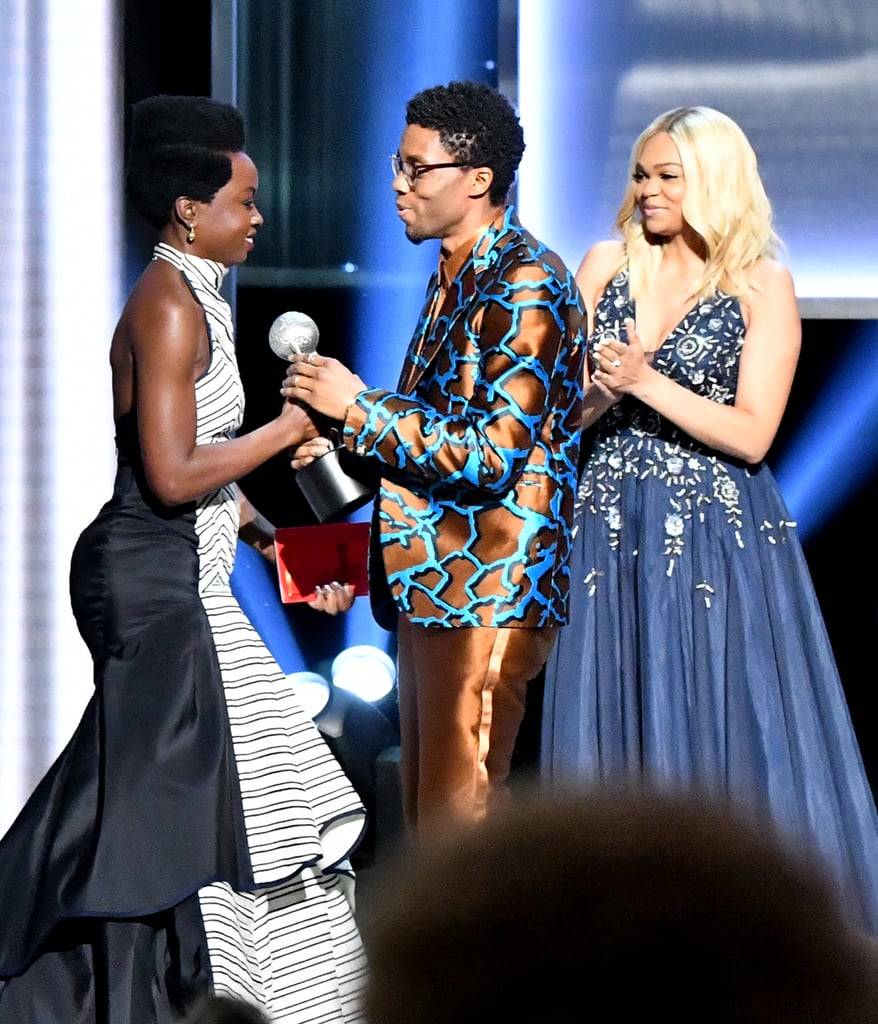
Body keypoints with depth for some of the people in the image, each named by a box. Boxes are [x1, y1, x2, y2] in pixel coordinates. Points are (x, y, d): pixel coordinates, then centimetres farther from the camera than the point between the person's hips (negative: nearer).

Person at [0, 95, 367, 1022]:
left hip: (181, 578, 10)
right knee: (172, 815, -5)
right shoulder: (169, 308, -16)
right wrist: (288, 430, -13)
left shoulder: (192, 302, 15)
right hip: (157, 586, -10)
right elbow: (172, 475, -23)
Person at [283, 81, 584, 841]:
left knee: (456, 816, -9)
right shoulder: (454, 276, 16)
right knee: (426, 813, 13)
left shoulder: (526, 285, -15)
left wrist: (361, 407, -18)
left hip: (485, 585, -10)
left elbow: (491, 454, -22)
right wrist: (352, 440, 12)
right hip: (431, 580, 10)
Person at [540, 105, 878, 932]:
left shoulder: (761, 287, -3)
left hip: (718, 533, -3)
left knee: (729, 736, -2)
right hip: (613, 526, 3)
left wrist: (646, 382, -15)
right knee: (614, 735, 4)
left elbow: (751, 434, -10)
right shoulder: (607, 266, 7)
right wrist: (599, 393, -15)